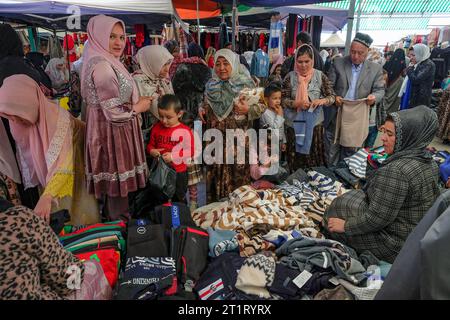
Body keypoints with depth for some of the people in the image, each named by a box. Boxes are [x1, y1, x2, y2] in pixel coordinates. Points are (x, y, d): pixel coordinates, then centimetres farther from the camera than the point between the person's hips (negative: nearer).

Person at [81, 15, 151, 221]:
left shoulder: (108, 62, 12)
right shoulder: (102, 66, -19)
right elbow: (114, 113, -23)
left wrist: (136, 102, 13)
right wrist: (139, 107, -8)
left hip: (114, 134, 10)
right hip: (112, 136, -10)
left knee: (115, 189, 21)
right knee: (117, 189, 3)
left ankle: (114, 222, 37)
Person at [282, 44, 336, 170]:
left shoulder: (320, 76, -2)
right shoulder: (290, 77, -3)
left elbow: (332, 96, 0)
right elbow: (283, 99, -4)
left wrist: (322, 100, -22)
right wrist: (297, 104, -22)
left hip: (314, 123, 0)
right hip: (294, 124, 0)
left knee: (314, 157, 8)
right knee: (295, 159, 8)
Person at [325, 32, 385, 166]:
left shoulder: (376, 68, 2)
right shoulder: (338, 63, 0)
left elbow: (380, 89, 3)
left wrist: (374, 97, -20)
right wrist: (333, 97, -19)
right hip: (336, 114, 0)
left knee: (351, 149, 11)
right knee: (332, 149, 7)